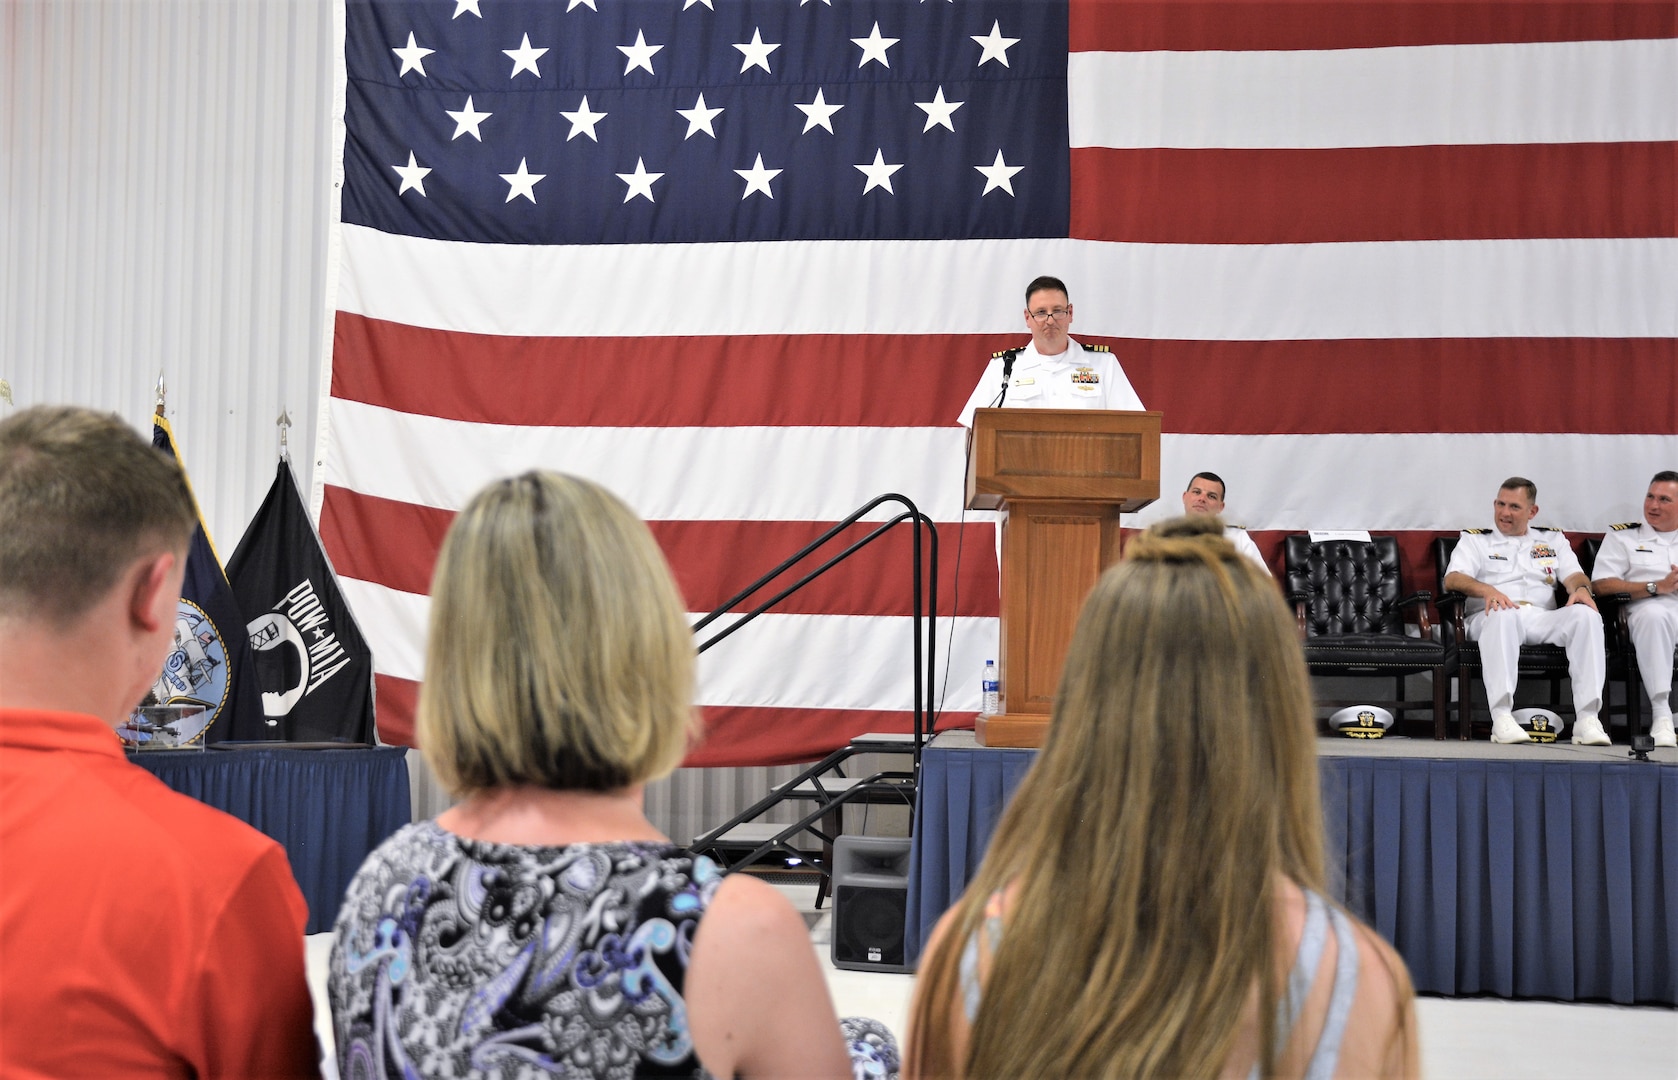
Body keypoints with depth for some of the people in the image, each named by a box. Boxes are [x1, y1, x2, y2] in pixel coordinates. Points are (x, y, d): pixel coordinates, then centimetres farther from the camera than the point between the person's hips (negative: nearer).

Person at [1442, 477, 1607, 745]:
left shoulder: (1553, 540, 27)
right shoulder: (1475, 540, 18)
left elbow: (1573, 575, 13)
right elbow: (1452, 579, 1)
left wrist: (1581, 588, -12)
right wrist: (1487, 590, -19)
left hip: (1543, 619, 3)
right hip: (1491, 619, -3)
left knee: (1586, 614, -28)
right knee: (1504, 614, -39)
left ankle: (1587, 718, -34)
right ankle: (1502, 718, -47)